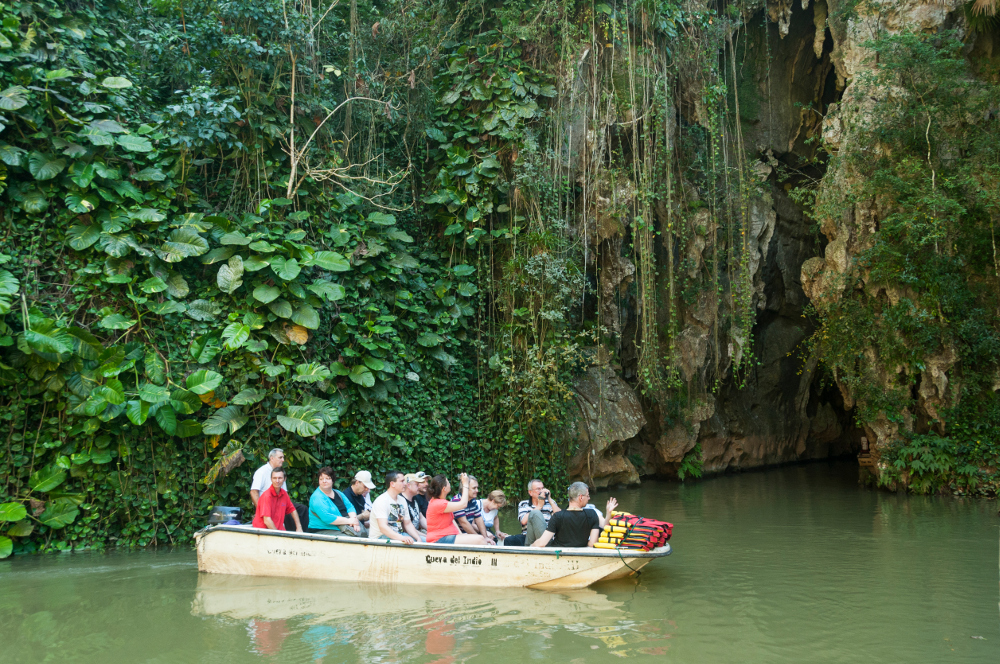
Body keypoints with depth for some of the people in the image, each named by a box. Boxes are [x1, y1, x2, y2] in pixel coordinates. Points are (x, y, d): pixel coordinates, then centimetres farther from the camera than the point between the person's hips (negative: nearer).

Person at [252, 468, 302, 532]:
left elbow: (292, 510, 23)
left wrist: (299, 528, 14)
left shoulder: (284, 494, 7)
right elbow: (267, 520, -20)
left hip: (279, 530, 7)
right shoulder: (266, 495, -15)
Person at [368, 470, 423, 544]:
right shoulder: (381, 501, -15)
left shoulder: (402, 500, 13)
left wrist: (418, 538, -3)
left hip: (398, 535, 8)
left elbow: (408, 524, 15)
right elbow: (383, 527, -26)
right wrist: (402, 538, -38)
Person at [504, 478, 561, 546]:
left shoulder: (550, 503, 17)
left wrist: (550, 500, -1)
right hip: (527, 537, 1)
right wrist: (539, 506, -4)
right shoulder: (523, 504, 17)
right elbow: (523, 521, -4)